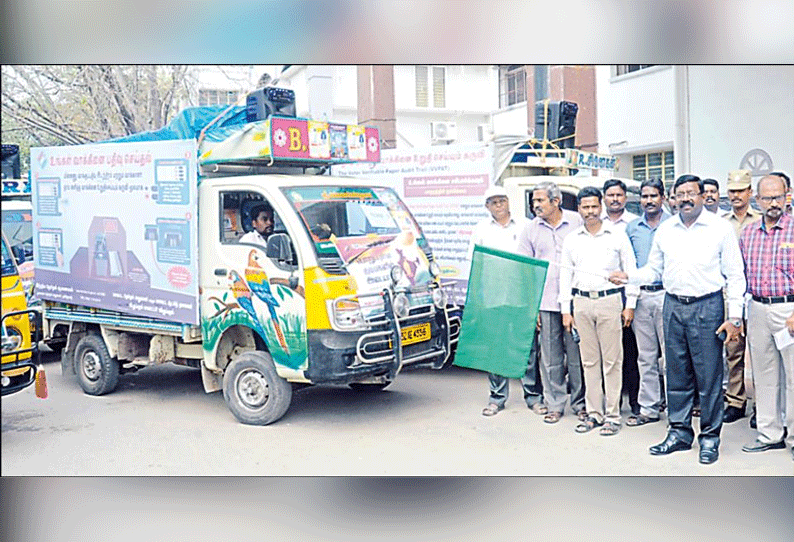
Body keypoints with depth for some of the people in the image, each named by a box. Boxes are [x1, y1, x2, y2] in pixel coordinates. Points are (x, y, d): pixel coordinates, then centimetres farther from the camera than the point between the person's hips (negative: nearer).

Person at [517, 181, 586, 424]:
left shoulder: (577, 222, 3)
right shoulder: (530, 229, 8)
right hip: (545, 303, 2)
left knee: (577, 354, 3)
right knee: (550, 357, 5)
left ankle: (580, 403, 17)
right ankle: (555, 405, 16)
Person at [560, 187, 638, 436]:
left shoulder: (617, 236, 3)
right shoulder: (571, 240, 11)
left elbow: (630, 270, 5)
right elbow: (565, 275, 12)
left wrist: (630, 305, 0)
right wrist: (565, 310, 8)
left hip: (610, 300, -3)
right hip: (582, 302, 3)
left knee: (612, 360, -1)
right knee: (589, 361, 7)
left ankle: (612, 415, 6)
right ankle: (594, 412, 15)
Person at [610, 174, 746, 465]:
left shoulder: (720, 228, -2)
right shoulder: (665, 230, 9)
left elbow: (735, 275, -1)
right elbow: (653, 270, 15)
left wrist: (734, 316, -7)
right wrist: (628, 277, -5)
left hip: (707, 306, -4)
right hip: (673, 306, 4)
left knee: (709, 375, 1)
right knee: (676, 374, 10)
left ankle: (710, 436, 14)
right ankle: (679, 432, 21)